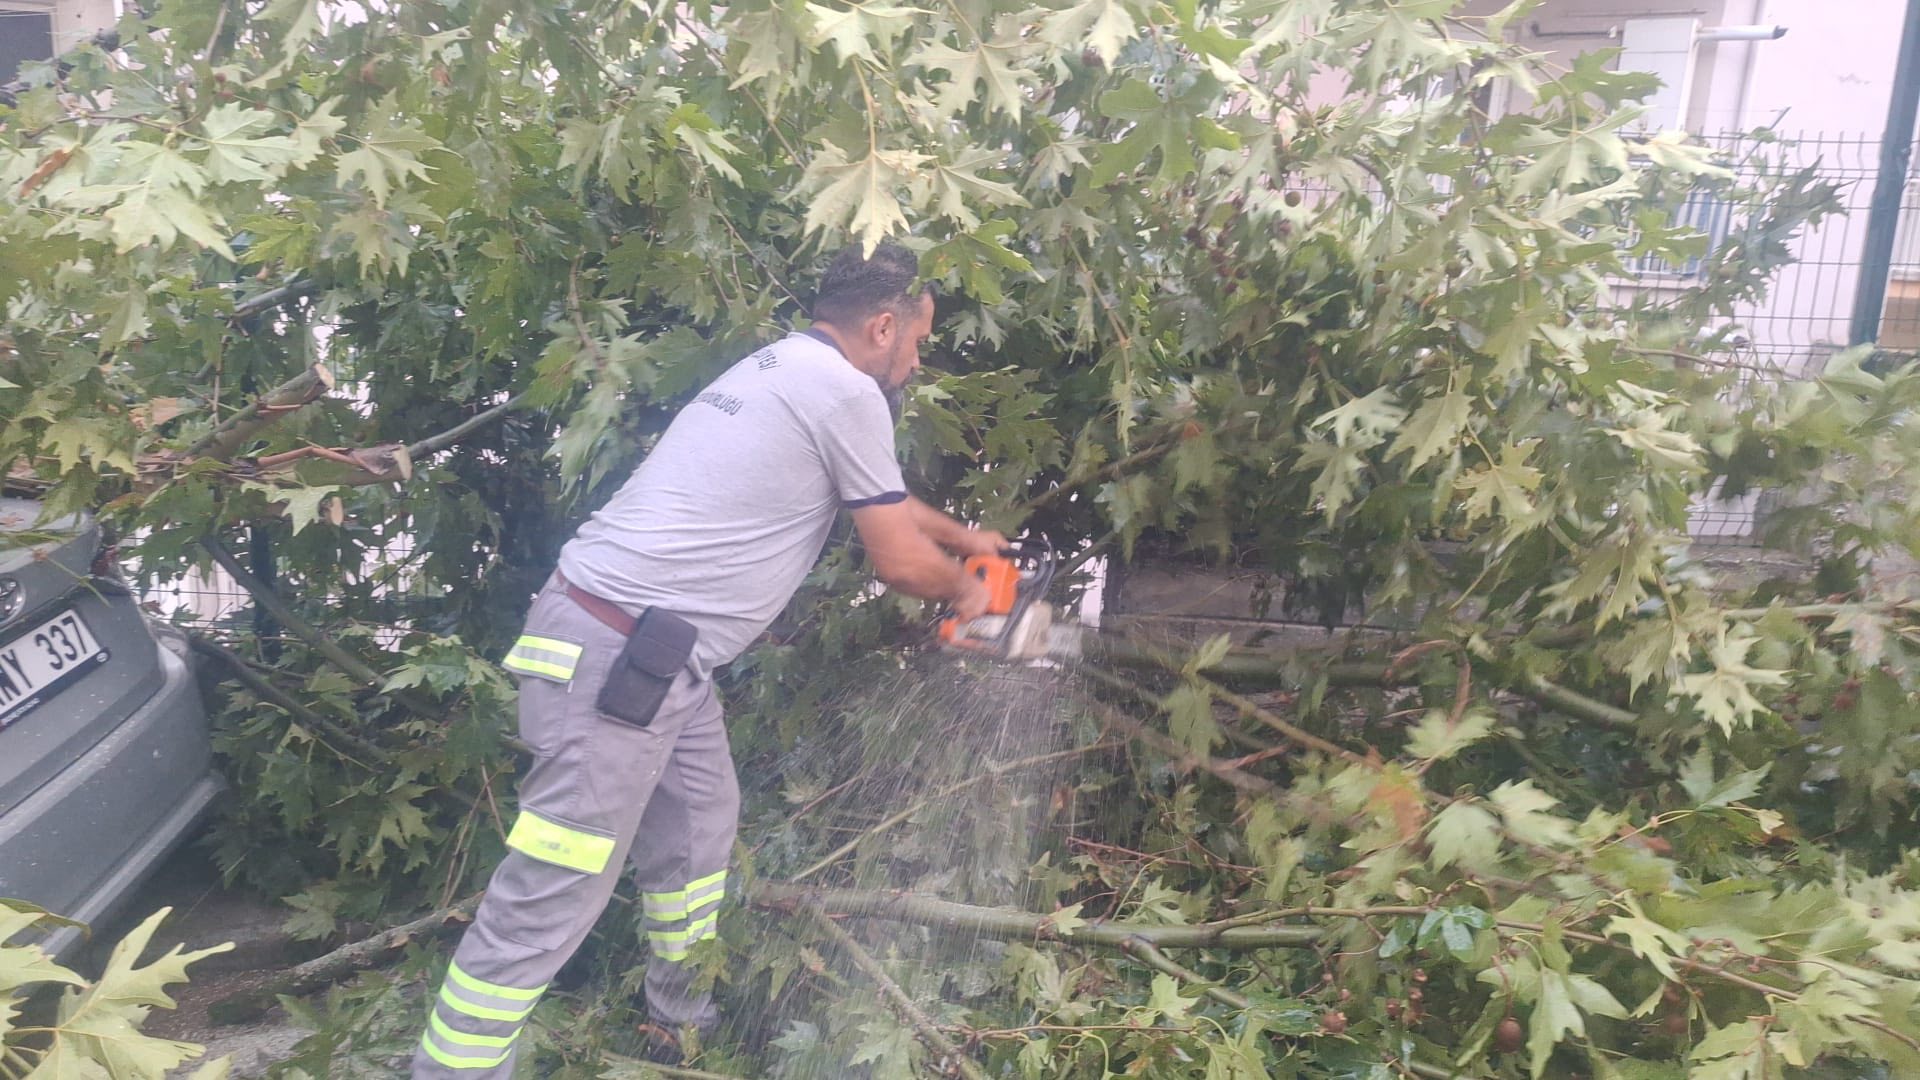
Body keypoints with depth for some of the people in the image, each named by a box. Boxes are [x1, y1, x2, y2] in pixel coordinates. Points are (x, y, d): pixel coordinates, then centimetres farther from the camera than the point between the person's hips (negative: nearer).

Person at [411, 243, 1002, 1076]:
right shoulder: (846, 392, -11)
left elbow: (886, 505, 34)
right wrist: (962, 591, 18)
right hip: (616, 658, -10)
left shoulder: (784, 369, 18)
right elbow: (899, 561, -2)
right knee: (549, 902, -4)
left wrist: (961, 536, 45)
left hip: (650, 652, 10)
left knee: (698, 829, 22)